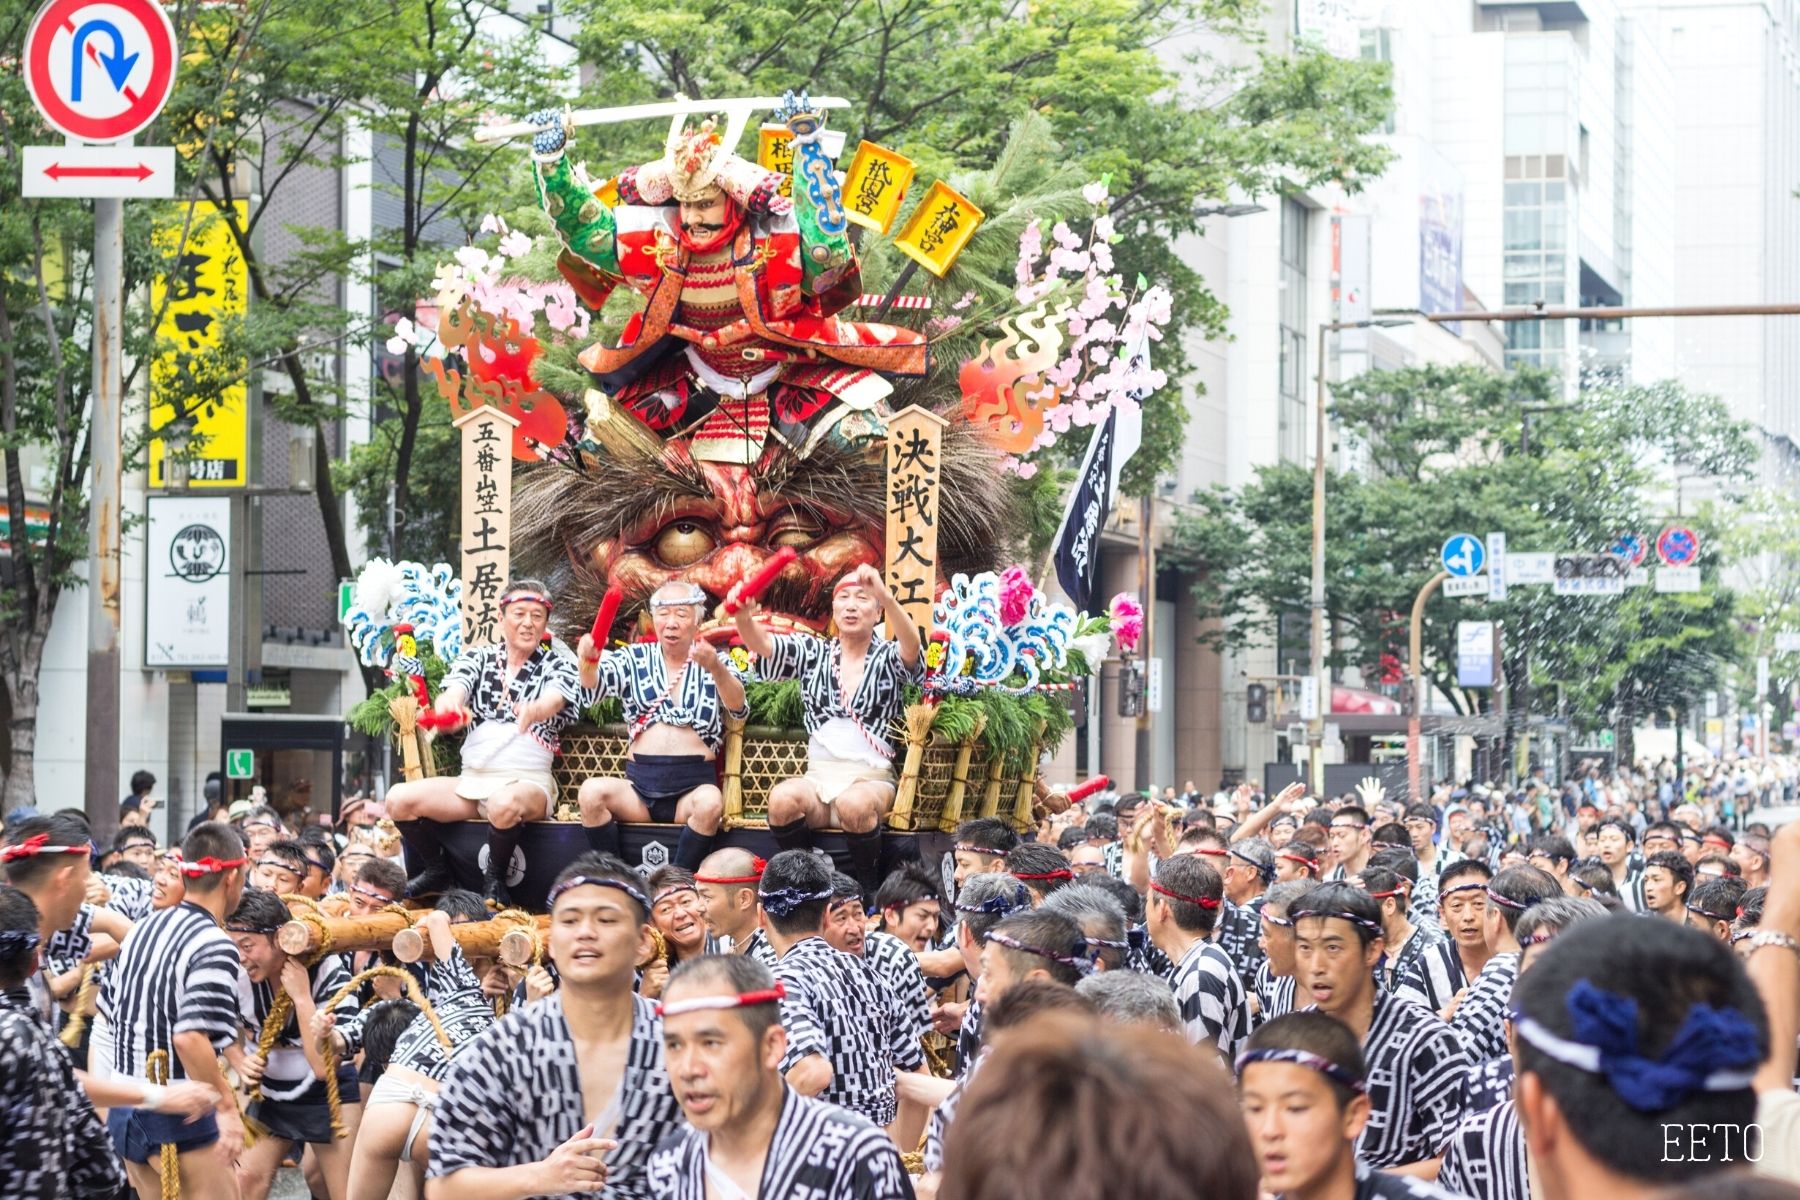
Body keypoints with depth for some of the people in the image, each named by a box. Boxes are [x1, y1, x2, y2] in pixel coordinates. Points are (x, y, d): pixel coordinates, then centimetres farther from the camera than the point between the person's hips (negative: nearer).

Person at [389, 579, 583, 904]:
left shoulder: (557, 664, 5)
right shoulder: (477, 658, 13)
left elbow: (553, 701, -17)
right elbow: (452, 693, -6)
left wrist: (533, 710, -43)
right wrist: (449, 706, -33)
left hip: (528, 782, -4)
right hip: (472, 779, 4)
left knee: (504, 803, -39)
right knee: (399, 798, -16)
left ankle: (495, 878, -10)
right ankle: (436, 871, 8)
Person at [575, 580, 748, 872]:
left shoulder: (715, 664, 11)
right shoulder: (634, 659, 15)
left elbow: (738, 709, -8)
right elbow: (593, 689, -4)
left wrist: (716, 669, -30)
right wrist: (588, 662, -29)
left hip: (694, 784, -1)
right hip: (639, 784, 1)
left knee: (710, 803, -34)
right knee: (592, 791, -28)